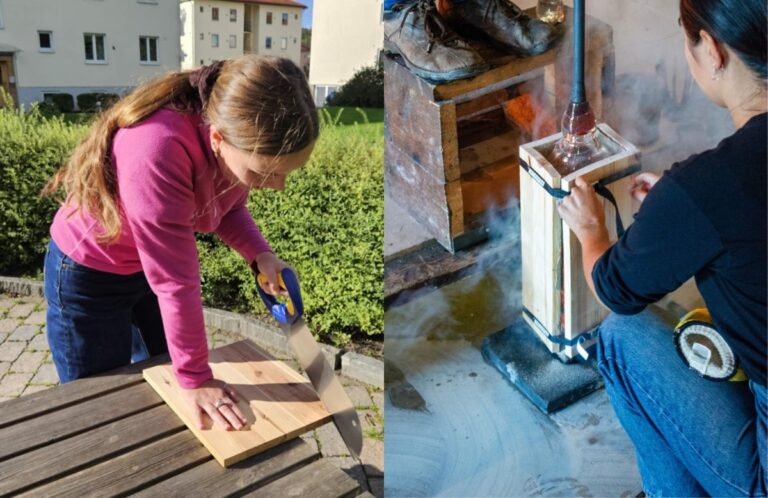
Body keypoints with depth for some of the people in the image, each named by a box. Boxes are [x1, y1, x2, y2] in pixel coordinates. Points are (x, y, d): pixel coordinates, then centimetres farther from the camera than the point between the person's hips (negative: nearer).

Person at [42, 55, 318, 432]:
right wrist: (196, 379, -26)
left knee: (166, 377, 19)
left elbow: (227, 207, 0)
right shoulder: (157, 150, -41)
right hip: (90, 275, -6)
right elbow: (175, 280, -35)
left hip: (152, 262, 6)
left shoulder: (240, 134, -20)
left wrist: (260, 255, -19)